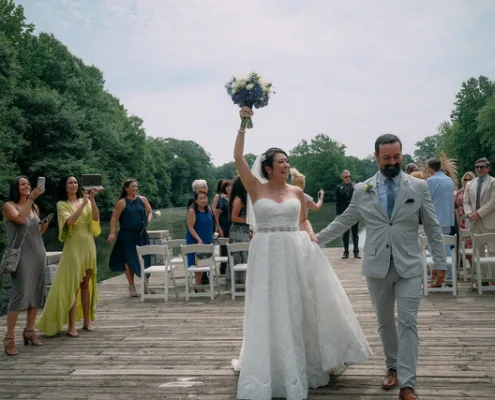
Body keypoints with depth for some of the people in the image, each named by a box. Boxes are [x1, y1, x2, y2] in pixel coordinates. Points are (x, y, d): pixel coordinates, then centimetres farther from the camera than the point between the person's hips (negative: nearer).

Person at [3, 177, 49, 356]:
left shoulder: (35, 207, 12)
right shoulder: (9, 206, -4)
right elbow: (20, 219, -25)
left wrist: (45, 225, 1)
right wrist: (31, 198, -28)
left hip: (38, 254, 6)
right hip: (21, 255, -6)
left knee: (36, 293, 6)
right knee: (20, 293, -13)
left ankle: (29, 331, 17)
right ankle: (9, 338, -8)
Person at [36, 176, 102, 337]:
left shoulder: (85, 200, 9)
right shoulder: (62, 204, -2)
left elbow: (96, 218, -6)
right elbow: (70, 221, -20)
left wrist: (92, 199, -16)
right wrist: (84, 203, -21)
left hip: (88, 246, 4)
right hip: (73, 248, -4)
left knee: (86, 284, 10)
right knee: (72, 285, -4)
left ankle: (87, 321, 18)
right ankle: (71, 326, 0)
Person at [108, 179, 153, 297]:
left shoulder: (143, 200, 6)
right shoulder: (122, 202, -6)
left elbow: (150, 212, 12)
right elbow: (114, 219, -8)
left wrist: (149, 219, -9)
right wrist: (112, 233, -17)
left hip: (141, 234, 3)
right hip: (127, 235, -3)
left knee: (145, 258, 5)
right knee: (129, 260, 2)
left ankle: (146, 285, 17)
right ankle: (131, 287, 13)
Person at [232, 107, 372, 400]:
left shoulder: (297, 192, 7)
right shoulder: (256, 189, -1)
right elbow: (238, 158, -9)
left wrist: (310, 234, -5)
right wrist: (243, 124, -11)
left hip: (296, 254, 3)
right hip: (267, 256, -2)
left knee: (300, 308, 10)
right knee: (270, 313, 4)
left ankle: (306, 364, 28)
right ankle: (273, 369, 19)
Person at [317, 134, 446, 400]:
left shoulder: (418, 187, 0)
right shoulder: (362, 190, 2)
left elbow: (432, 227, 3)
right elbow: (343, 222, 10)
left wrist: (440, 262, 3)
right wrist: (316, 239, 9)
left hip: (408, 266, -2)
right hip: (377, 266, 2)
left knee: (408, 323, -5)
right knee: (384, 322, 13)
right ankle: (392, 367, 33)